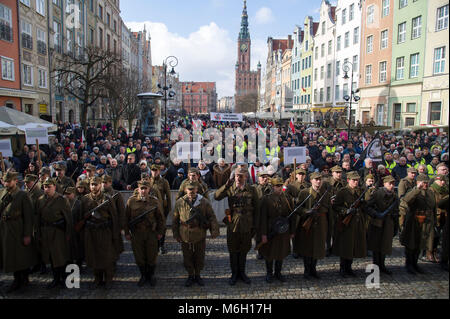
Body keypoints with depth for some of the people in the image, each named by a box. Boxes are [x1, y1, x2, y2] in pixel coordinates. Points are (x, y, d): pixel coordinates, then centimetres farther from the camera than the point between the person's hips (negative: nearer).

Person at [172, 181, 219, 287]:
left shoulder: (204, 202, -5)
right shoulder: (179, 203, -2)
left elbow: (212, 217, -3)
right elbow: (175, 220, 6)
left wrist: (214, 230, -14)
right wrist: (176, 234, 5)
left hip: (200, 237, 0)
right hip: (185, 237, 1)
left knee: (199, 258, 13)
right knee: (187, 258, 13)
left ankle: (198, 275, 34)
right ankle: (190, 276, 33)